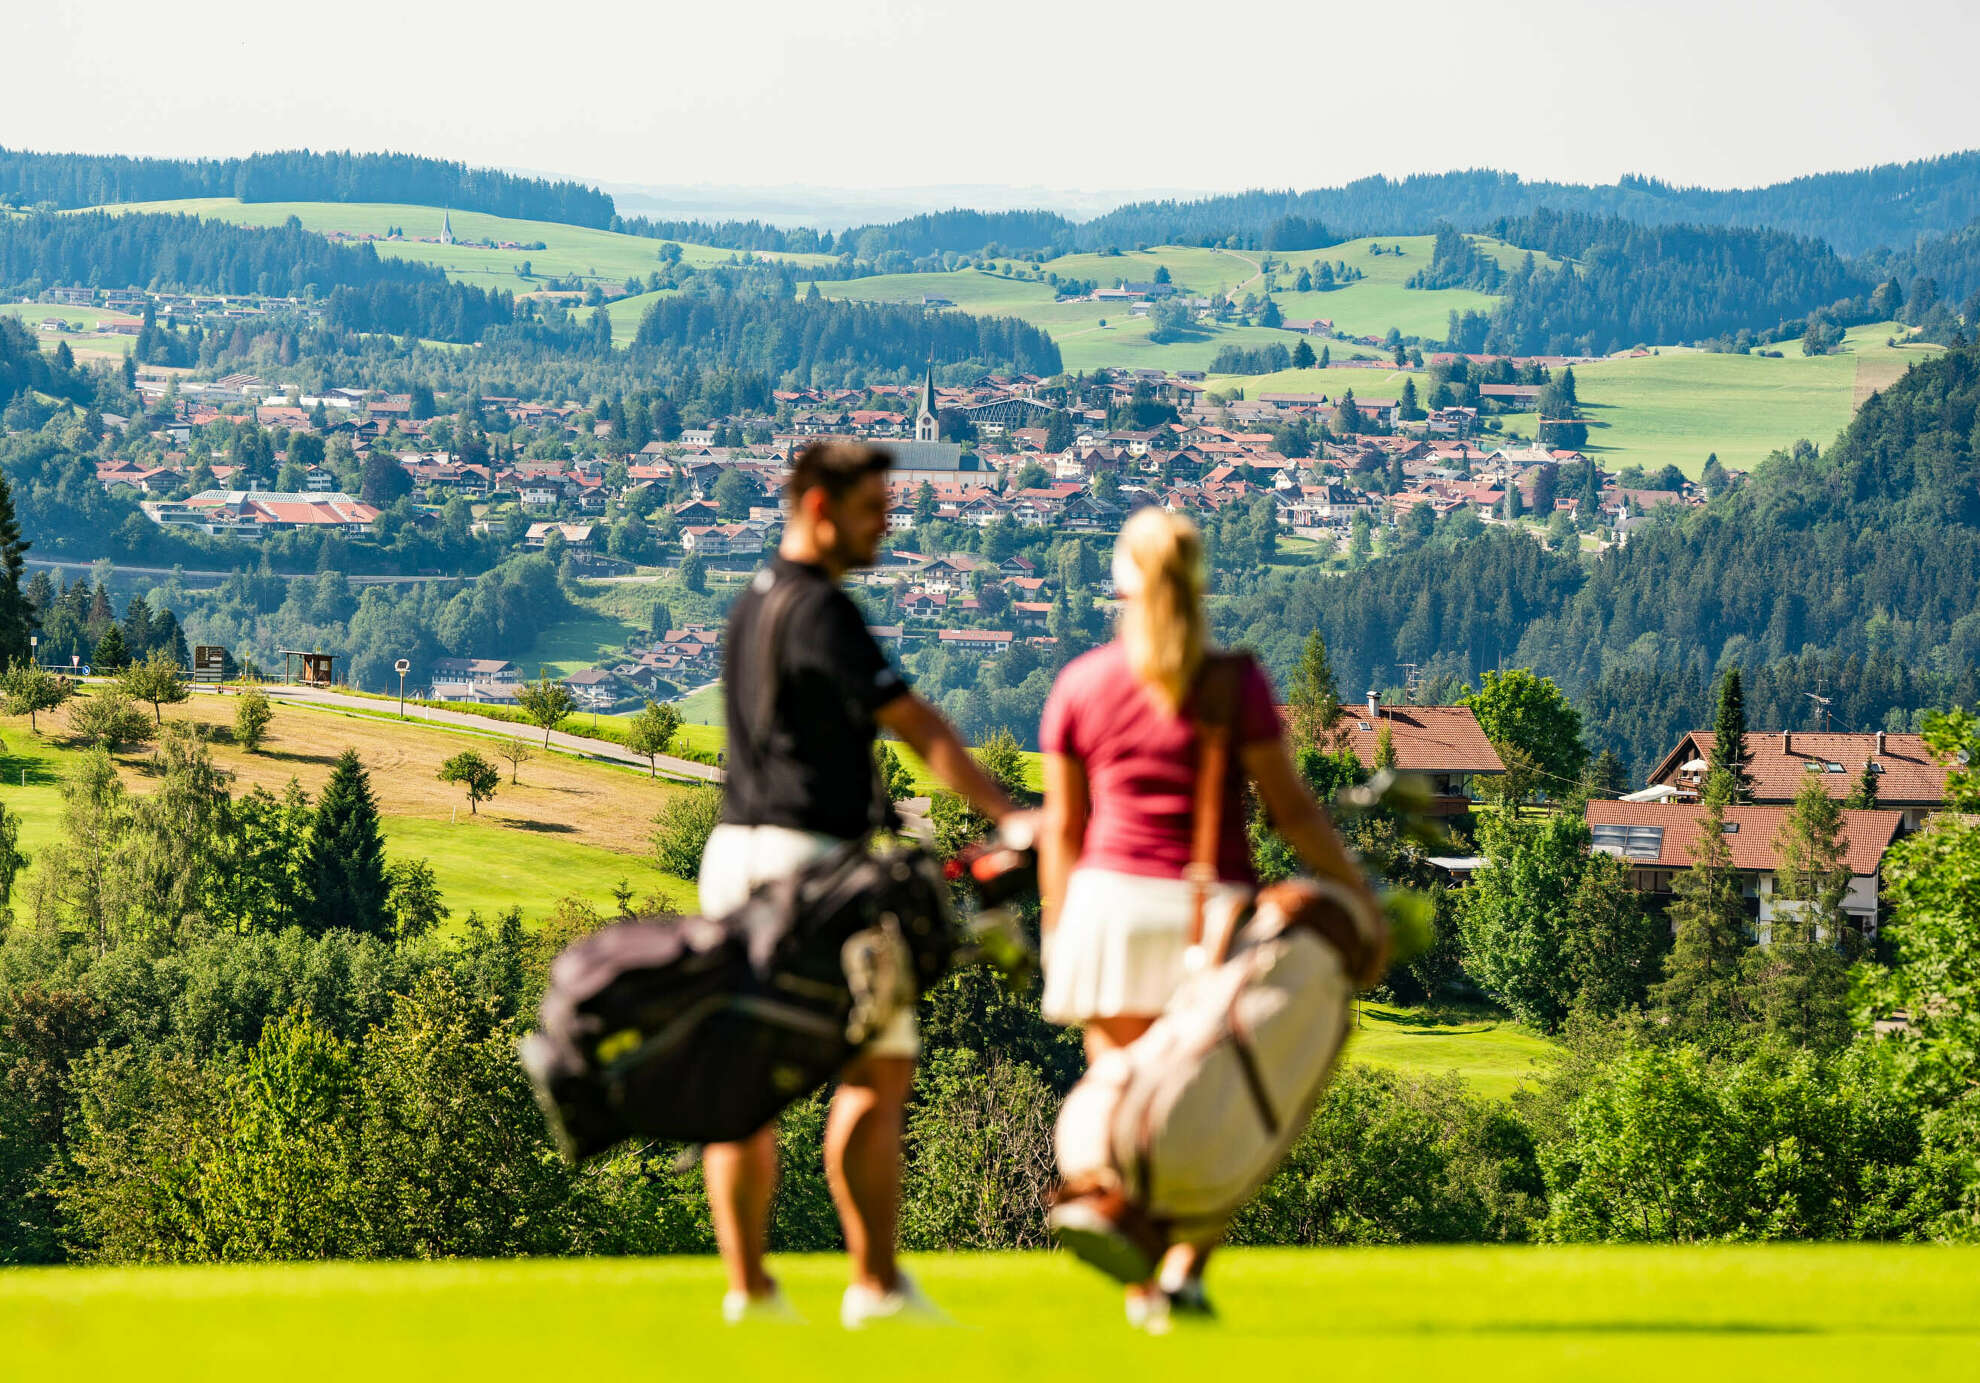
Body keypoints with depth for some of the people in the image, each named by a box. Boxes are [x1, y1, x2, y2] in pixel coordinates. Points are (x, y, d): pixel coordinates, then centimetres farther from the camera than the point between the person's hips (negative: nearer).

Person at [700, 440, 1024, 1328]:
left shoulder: (752, 605, 17)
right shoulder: (819, 611, -13)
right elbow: (921, 729, -17)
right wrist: (1009, 816, -18)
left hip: (735, 854, 9)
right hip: (807, 857, -9)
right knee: (880, 1071, -1)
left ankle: (747, 1287, 3)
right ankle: (876, 1285, -1)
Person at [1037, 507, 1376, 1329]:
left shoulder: (1079, 687, 3)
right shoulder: (1233, 682, -3)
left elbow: (1061, 829, 8)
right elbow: (1289, 808, -3)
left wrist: (1057, 936, 16)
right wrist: (1358, 890, 4)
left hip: (1112, 899, 1)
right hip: (1215, 906, -1)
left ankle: (1140, 1286, 3)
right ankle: (1185, 1267, -8)